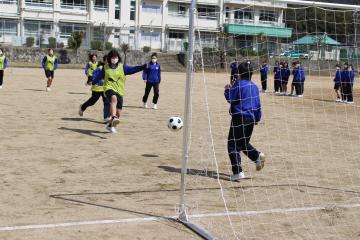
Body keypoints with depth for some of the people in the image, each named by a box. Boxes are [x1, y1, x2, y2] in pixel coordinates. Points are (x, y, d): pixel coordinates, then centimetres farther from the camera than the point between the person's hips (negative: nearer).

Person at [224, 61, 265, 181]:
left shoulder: (238, 84, -9)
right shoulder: (254, 86, 12)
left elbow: (230, 98, -11)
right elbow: (258, 104, 17)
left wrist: (227, 90, 9)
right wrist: (257, 118, 27)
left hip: (239, 118, -7)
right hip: (251, 118, 7)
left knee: (233, 145, -3)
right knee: (244, 143, 24)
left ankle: (238, 172, -10)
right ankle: (257, 155, 0)